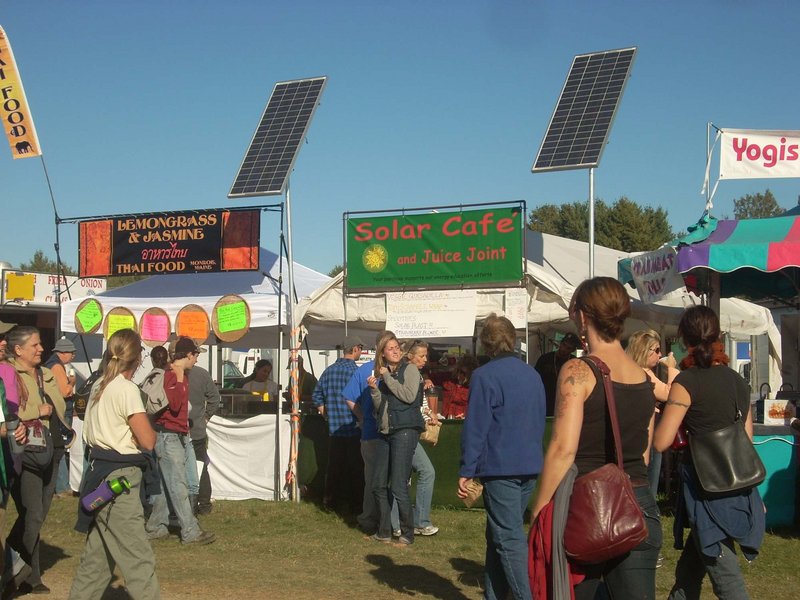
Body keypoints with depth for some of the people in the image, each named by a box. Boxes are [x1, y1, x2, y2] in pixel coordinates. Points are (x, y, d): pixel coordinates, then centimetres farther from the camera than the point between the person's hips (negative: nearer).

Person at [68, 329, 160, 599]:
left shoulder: (100, 386, 11)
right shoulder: (126, 389, -15)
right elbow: (148, 441, -18)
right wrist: (148, 427, 3)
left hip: (102, 475, 9)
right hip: (119, 478, -9)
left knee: (97, 555, 17)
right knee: (138, 558, -9)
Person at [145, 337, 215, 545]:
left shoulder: (179, 375, 16)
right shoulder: (172, 376, -15)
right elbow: (174, 405, -26)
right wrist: (179, 380, -23)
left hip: (175, 436, 10)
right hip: (169, 436, -10)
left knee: (166, 485, 14)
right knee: (178, 486, -7)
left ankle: (155, 528, 20)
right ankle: (191, 532, -6)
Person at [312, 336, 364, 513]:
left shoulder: (329, 370, 6)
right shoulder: (356, 371, -13)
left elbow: (317, 395, 12)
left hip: (334, 429, 6)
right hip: (354, 428, -6)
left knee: (334, 466, 13)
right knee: (356, 468, 3)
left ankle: (331, 501, 19)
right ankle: (356, 504, 6)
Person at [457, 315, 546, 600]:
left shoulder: (484, 376, -11)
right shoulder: (532, 375, 11)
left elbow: (475, 428, -13)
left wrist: (466, 472, -9)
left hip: (500, 469, -7)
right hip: (529, 468, 7)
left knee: (509, 539, -5)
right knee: (498, 535, 16)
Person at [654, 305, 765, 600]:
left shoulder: (687, 382, -12)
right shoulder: (738, 380, 8)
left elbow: (661, 443, -15)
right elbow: (747, 438, 13)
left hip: (708, 491, -7)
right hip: (739, 488, 7)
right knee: (689, 569, 21)